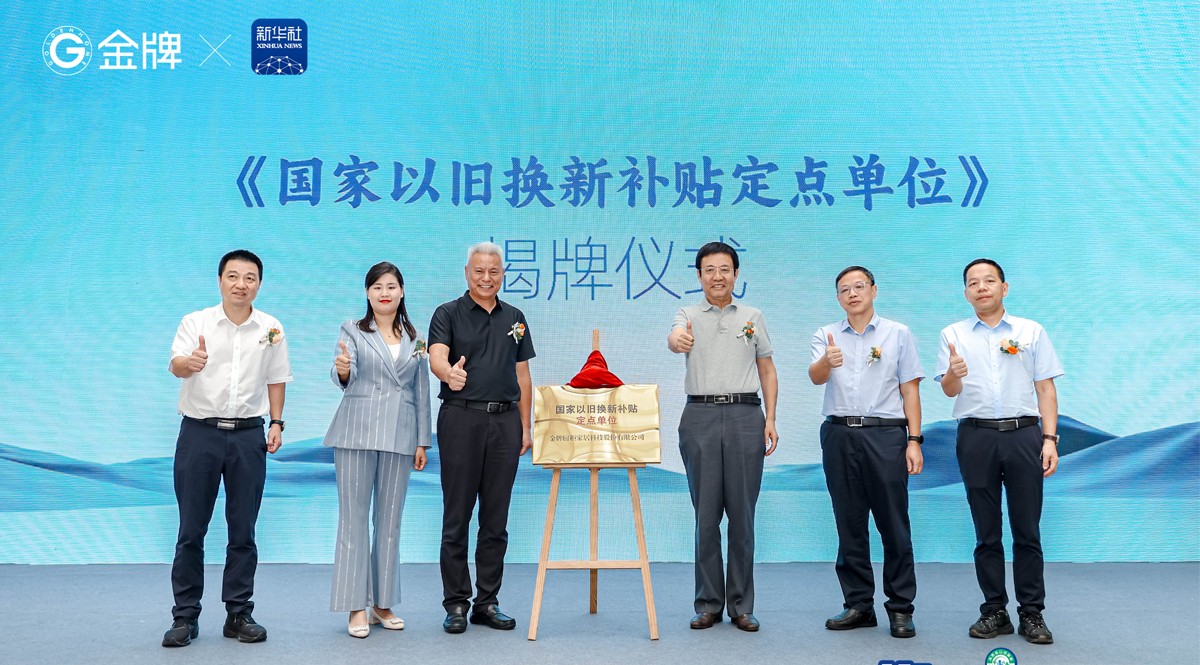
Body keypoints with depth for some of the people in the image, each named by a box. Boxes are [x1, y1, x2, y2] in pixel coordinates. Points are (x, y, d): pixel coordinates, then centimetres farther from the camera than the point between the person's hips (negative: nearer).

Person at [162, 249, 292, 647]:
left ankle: (239, 614, 15)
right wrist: (189, 363, -40)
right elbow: (175, 365, -17)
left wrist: (277, 424, 5)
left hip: (248, 435, 2)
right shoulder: (196, 322, -2)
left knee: (243, 530, 6)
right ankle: (185, 616, 12)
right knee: (191, 529, 3)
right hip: (199, 432, -2)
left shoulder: (270, 328, 5)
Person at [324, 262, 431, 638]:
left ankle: (382, 603, 17)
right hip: (357, 433, -3)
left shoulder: (415, 339, 12)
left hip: (399, 437, 3)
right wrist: (342, 369, -36)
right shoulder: (353, 331, 4)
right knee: (354, 518, -1)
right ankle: (357, 607, 5)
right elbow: (345, 375, -12)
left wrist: (422, 441, 7)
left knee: (390, 520, 7)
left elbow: (421, 393, 12)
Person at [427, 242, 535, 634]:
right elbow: (436, 356, -18)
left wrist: (525, 426, 9)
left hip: (505, 421, 4)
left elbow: (522, 375, 15)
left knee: (496, 518, 7)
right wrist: (449, 372, -41)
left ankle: (487, 602, 17)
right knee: (457, 516, 1)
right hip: (461, 418, -4)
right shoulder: (449, 314, 1)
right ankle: (456, 603, 11)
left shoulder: (514, 318, 14)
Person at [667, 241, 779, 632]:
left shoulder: (753, 317, 12)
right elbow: (674, 338, -18)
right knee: (706, 515, 4)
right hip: (700, 416, -1)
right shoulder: (689, 315, 6)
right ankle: (708, 604, 14)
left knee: (742, 515, 4)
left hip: (746, 415, 1)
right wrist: (678, 340, -43)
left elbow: (767, 370, 13)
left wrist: (770, 419, 3)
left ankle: (741, 606, 13)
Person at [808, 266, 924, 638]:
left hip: (885, 433, -2)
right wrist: (826, 361, -33)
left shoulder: (898, 334, 6)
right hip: (839, 435, 2)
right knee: (849, 524, 8)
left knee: (894, 524, -1)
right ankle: (858, 604, 18)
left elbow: (910, 391, 4)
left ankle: (900, 608, 8)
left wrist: (914, 441, -5)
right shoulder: (826, 336, 9)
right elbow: (815, 377, -9)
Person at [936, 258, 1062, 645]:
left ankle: (1032, 613, 10)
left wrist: (1050, 439, -5)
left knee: (1027, 530, 2)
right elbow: (949, 391, -1)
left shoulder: (1031, 332, 8)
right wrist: (953, 374, -24)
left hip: (1023, 434, 0)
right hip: (976, 436, 0)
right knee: (986, 532, 6)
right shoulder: (954, 335, 7)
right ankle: (994, 611, 14)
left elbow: (1046, 388, 5)